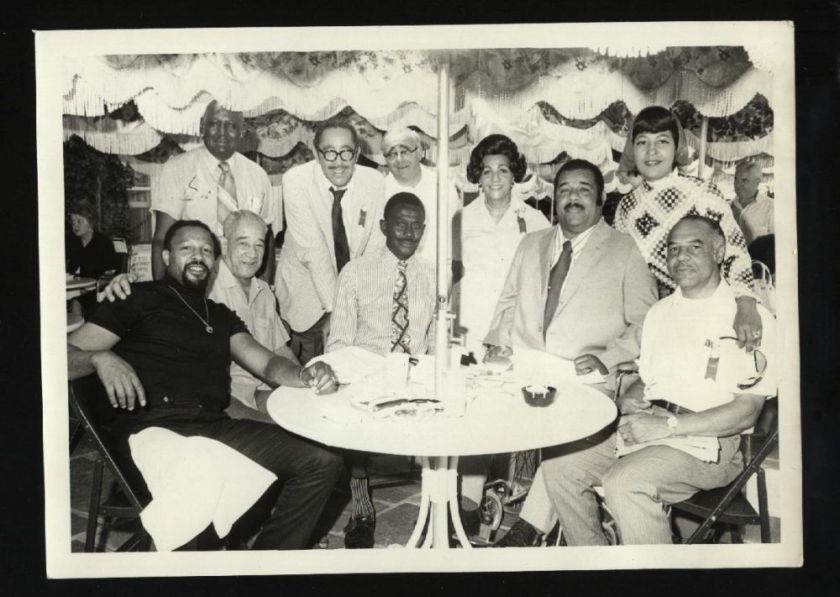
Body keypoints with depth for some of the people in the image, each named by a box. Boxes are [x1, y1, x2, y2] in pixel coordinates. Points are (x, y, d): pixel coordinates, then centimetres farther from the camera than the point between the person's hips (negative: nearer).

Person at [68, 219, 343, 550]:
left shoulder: (220, 315, 29)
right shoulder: (139, 298, 14)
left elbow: (267, 364, 18)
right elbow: (68, 355, 7)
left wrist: (305, 375, -5)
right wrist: (101, 359, -18)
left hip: (216, 425, 5)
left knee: (323, 462, -15)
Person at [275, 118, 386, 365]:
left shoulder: (374, 182, -8)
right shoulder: (296, 180, -17)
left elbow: (376, 248, -7)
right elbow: (312, 250, -22)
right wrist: (333, 308, -25)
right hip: (307, 300, -2)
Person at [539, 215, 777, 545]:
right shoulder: (659, 312, 19)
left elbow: (746, 412, -10)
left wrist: (668, 426, -17)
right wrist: (627, 401, 1)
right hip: (645, 429, 7)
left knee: (624, 483, -32)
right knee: (558, 465, -9)